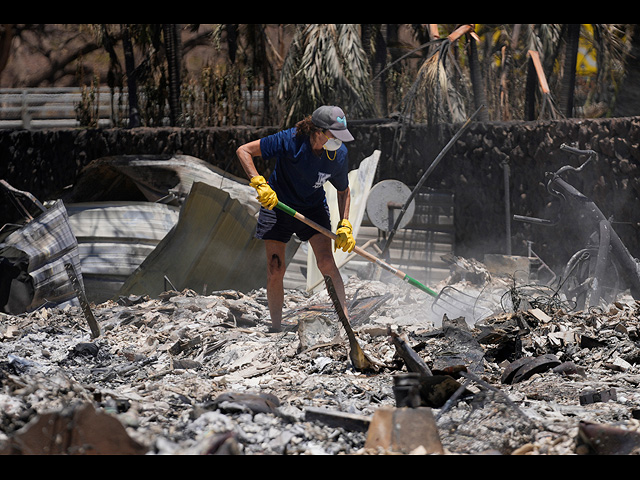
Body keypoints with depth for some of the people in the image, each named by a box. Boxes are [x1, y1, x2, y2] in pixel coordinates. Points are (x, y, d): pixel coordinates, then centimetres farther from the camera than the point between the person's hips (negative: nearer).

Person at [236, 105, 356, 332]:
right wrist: (259, 183, -33)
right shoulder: (290, 140, -28)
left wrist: (344, 225, -8)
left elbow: (343, 191, 2)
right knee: (275, 271, -4)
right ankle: (276, 329, 11)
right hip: (276, 204, -2)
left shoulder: (340, 154, -16)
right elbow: (243, 151, -23)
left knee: (326, 262, -18)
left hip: (313, 209, 2)